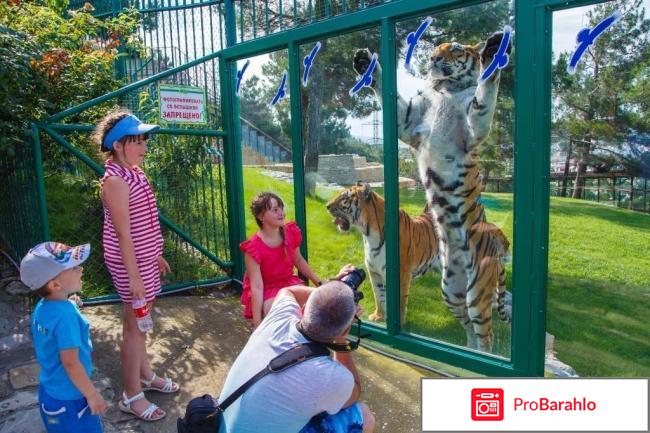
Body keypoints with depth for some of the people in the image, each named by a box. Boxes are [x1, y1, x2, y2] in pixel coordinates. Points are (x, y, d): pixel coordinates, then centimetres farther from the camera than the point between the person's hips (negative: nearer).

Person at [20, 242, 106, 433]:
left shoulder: (41, 308, -3)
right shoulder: (66, 316, -31)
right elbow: (70, 362, -28)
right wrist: (92, 395, -18)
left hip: (49, 391, 8)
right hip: (69, 400, -8)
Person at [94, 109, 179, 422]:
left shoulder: (134, 173, 8)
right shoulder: (116, 180, -20)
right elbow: (123, 233, -22)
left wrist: (156, 255, 19)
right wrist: (134, 276, -21)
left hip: (144, 258, 9)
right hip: (131, 262, -9)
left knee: (138, 322, 21)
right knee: (135, 327, 2)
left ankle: (145, 375, 38)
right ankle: (131, 396, 17)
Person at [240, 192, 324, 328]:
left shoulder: (291, 232, -9)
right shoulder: (253, 248, -24)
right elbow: (256, 287, -25)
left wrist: (319, 282, 9)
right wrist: (257, 325, -28)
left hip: (288, 283, 4)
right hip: (265, 292, -4)